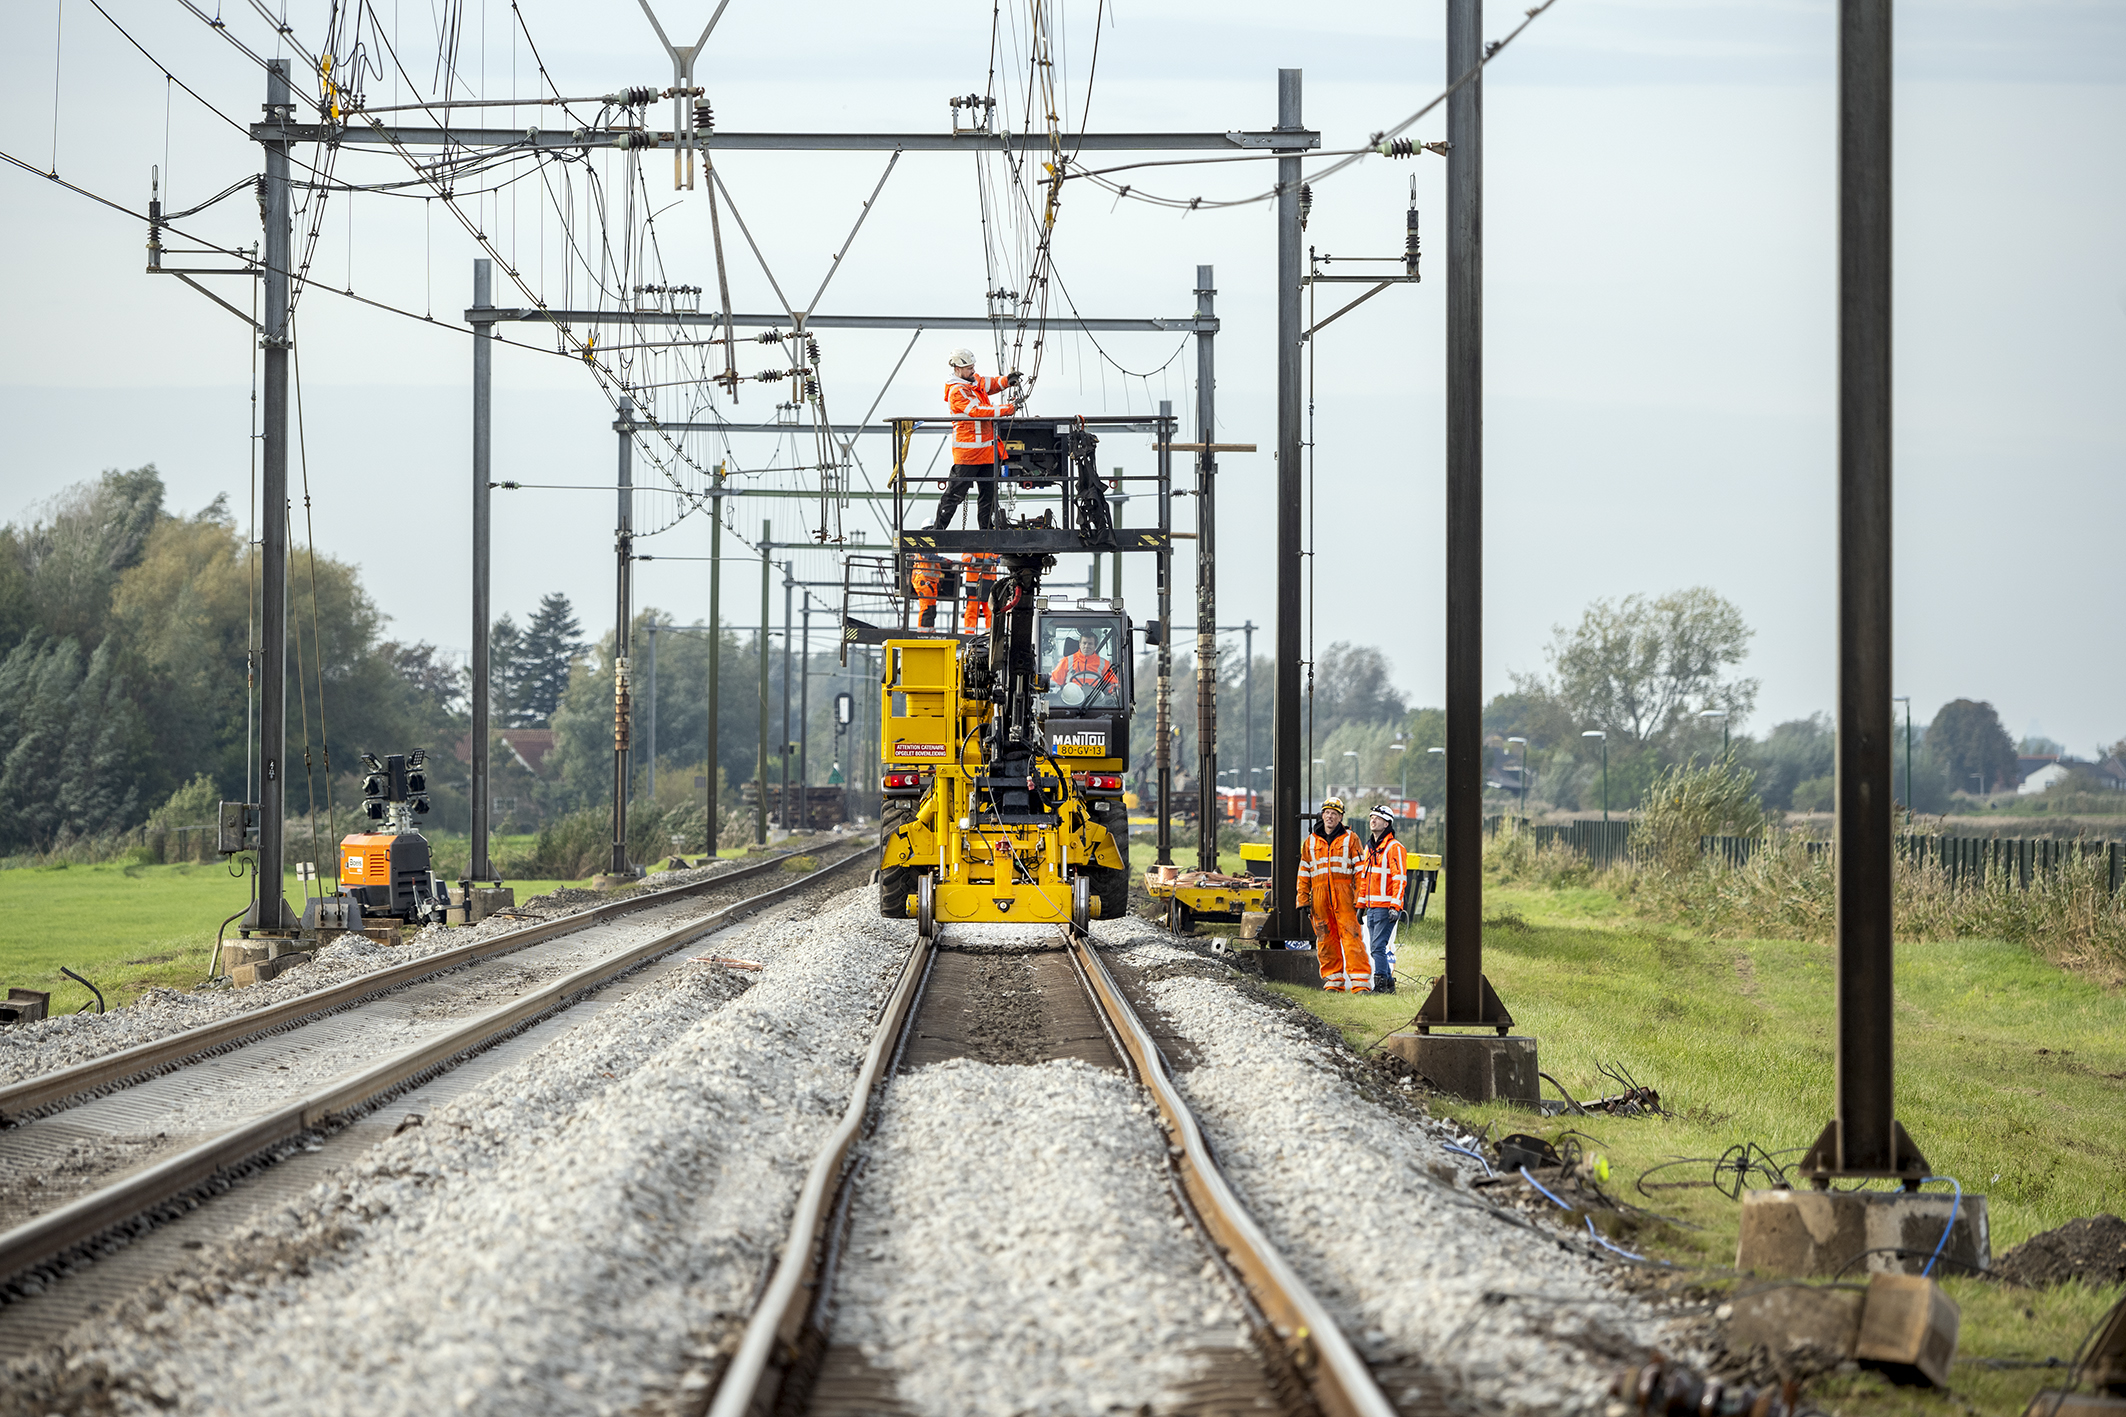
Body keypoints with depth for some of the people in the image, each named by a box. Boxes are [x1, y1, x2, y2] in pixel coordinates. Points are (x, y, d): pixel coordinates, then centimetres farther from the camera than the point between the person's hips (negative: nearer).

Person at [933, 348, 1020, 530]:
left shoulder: (975, 380, 10)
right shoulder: (957, 391, -16)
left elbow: (992, 385, 23)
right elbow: (978, 411, -24)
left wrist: (1008, 380, 0)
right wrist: (1007, 409, -25)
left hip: (986, 448, 9)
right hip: (967, 451, -9)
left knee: (988, 490, 12)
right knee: (956, 492, -4)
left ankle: (986, 527, 19)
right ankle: (938, 527, 2)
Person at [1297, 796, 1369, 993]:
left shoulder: (1350, 839, 6)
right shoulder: (1311, 841, 15)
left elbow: (1360, 871, 3)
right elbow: (1304, 873, 17)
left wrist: (1360, 899, -5)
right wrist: (1303, 900, 10)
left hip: (1344, 896, -3)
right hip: (1319, 897, 3)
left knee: (1351, 936, -11)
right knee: (1325, 938, 3)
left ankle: (1360, 981, -13)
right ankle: (1333, 980, 11)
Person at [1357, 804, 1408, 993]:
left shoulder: (1394, 848, -8)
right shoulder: (1369, 848, 17)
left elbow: (1399, 879, -14)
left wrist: (1395, 907, -20)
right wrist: (1361, 905, 19)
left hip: (1386, 908, -8)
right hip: (1372, 908, 8)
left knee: (1378, 946, -14)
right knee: (1375, 947, 8)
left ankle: (1380, 983, -13)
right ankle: (1389, 983, 15)